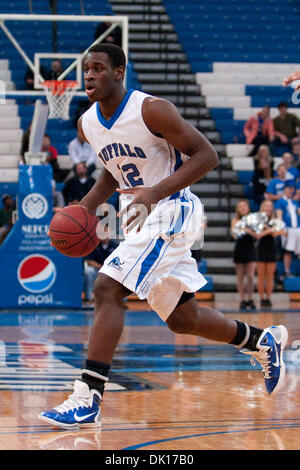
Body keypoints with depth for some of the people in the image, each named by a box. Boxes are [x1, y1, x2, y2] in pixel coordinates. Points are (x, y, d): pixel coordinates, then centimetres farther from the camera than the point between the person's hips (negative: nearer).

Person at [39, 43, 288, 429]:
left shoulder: (151, 110, -18)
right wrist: (83, 208, 4)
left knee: (107, 288, -22)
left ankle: (87, 400, -21)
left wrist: (155, 193, -28)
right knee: (183, 320, 14)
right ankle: (264, 342, 38)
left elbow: (206, 155, -18)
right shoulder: (88, 124, 5)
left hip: (171, 211, -8)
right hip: (139, 217, 8)